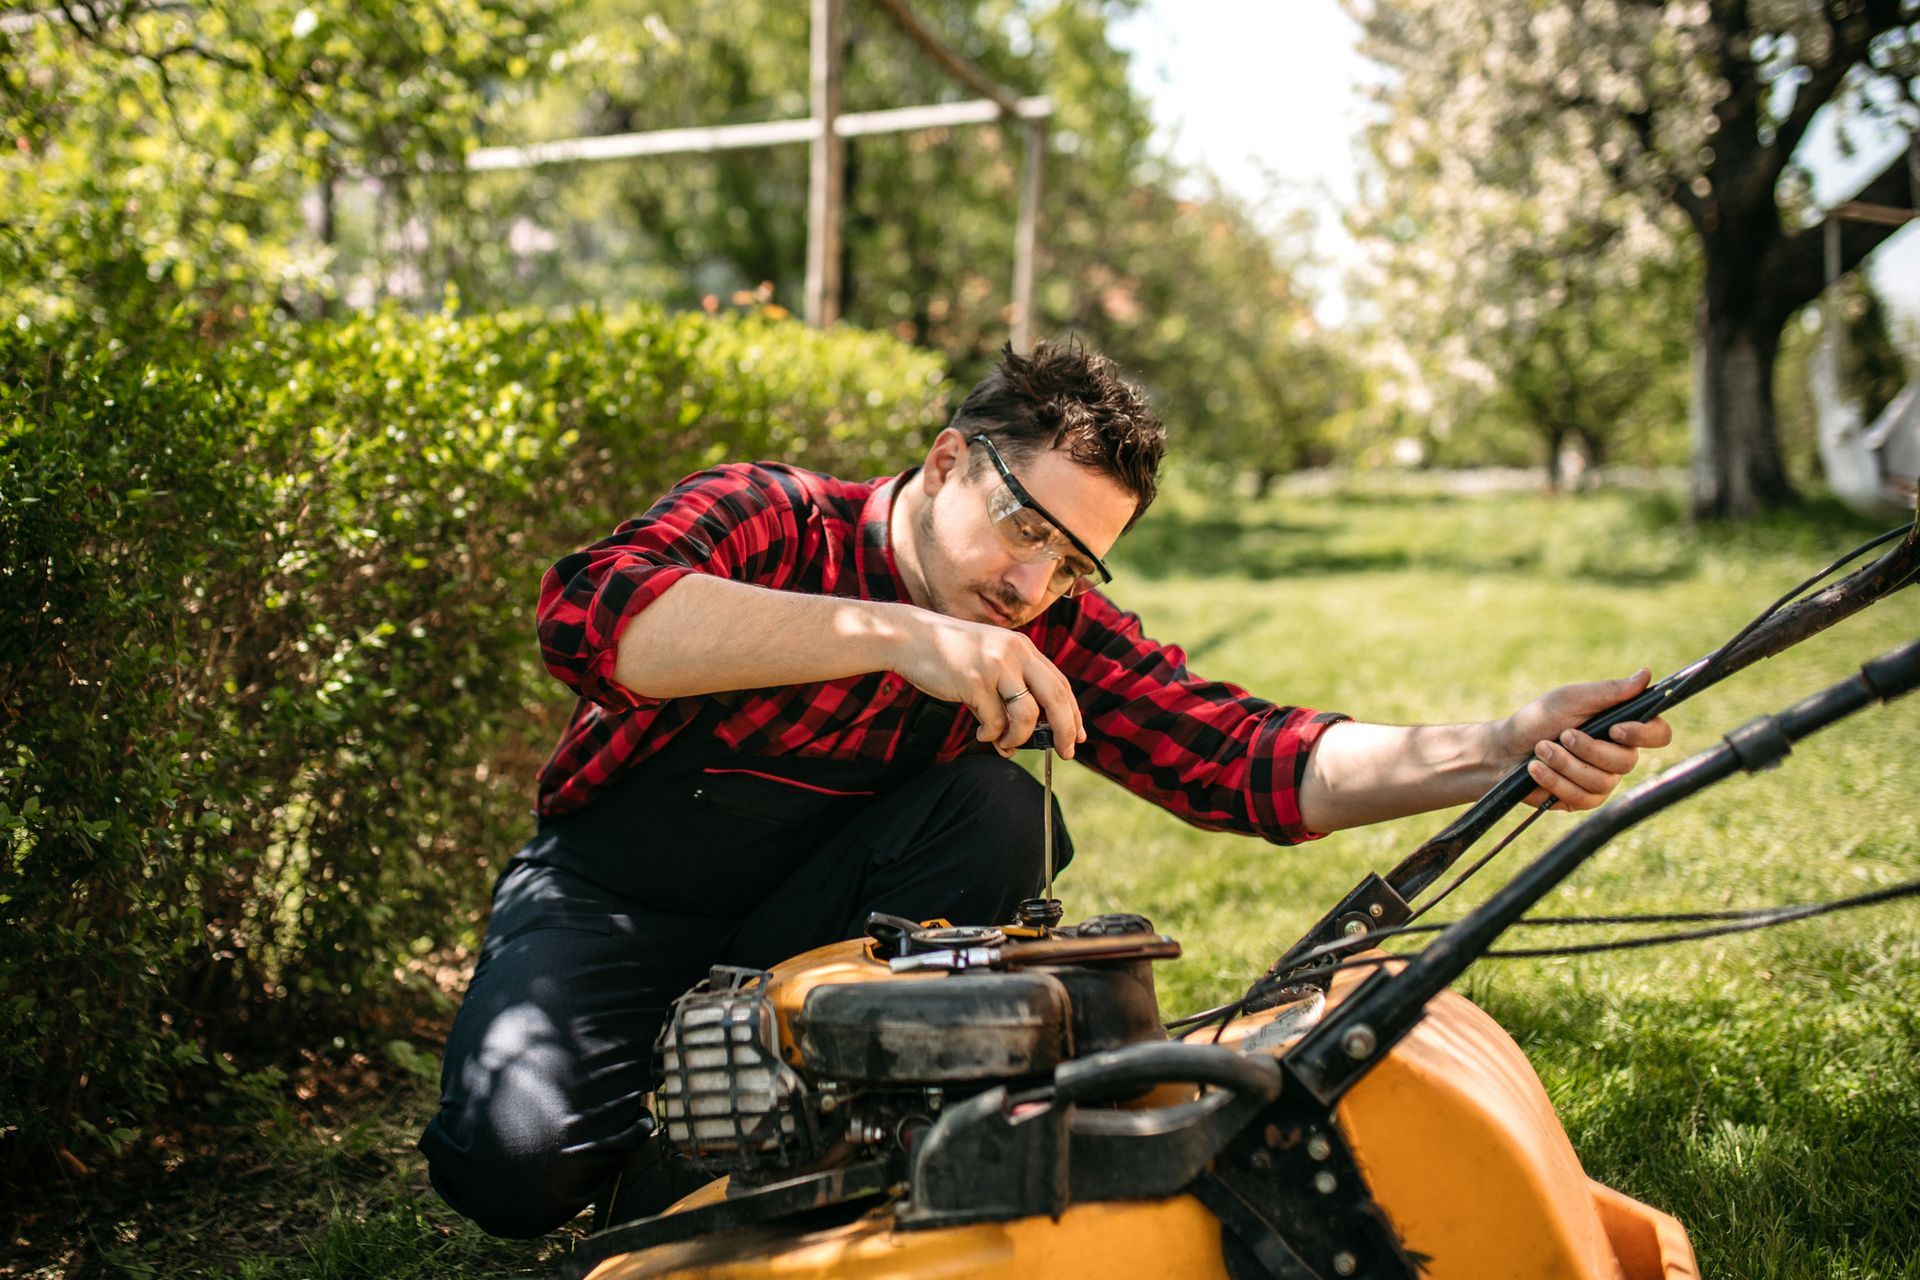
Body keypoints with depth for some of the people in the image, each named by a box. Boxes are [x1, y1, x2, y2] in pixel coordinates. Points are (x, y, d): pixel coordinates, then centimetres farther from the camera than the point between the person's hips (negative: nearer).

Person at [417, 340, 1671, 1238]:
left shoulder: (1055, 639, -10)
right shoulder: (767, 518, -20)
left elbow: (1245, 755, -21)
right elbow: (590, 610, -40)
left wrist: (1501, 750, -37)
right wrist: (894, 633, -48)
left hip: (804, 910, 3)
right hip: (614, 890, -3)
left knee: (994, 811, -24)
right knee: (519, 1160, -28)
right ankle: (662, 1110, 9)